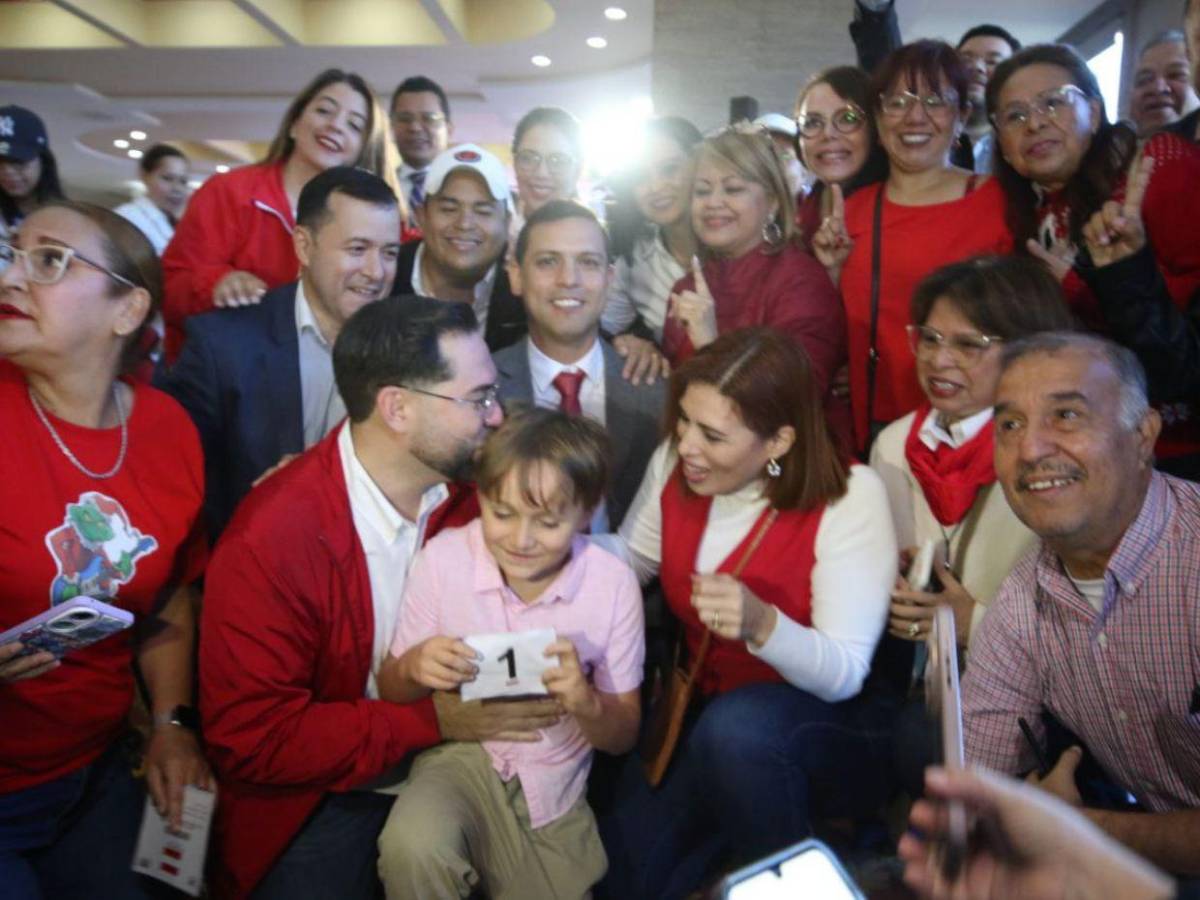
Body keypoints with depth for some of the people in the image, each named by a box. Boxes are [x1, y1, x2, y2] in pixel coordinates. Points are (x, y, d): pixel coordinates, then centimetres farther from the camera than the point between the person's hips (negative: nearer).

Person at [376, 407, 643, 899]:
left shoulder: (613, 583, -15)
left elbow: (623, 737, -5)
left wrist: (586, 703, -28)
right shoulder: (442, 558, -17)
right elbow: (389, 692, -3)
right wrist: (412, 669, -26)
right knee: (412, 846, -30)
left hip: (554, 790, 2)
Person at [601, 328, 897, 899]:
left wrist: (762, 624, -41)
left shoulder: (849, 498, -20)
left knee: (735, 726, -36)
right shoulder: (674, 466, -6)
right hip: (703, 713, 3)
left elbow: (844, 675, -22)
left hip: (826, 730, -3)